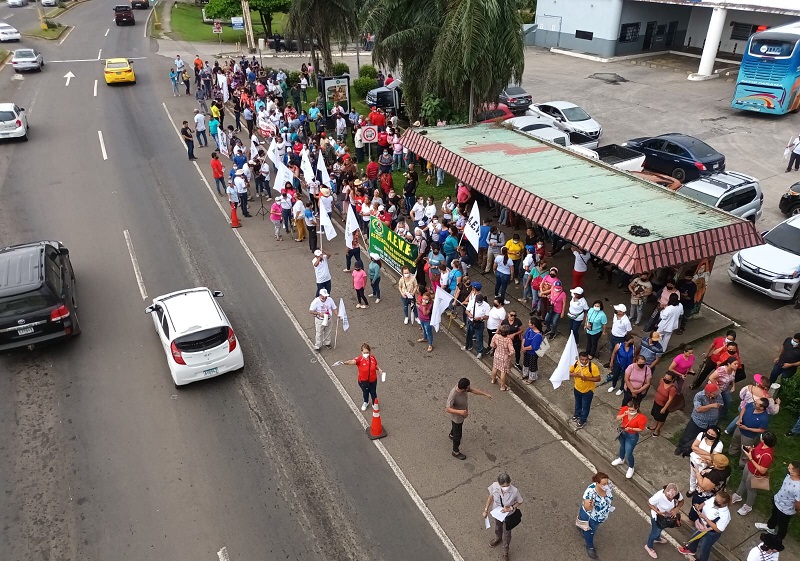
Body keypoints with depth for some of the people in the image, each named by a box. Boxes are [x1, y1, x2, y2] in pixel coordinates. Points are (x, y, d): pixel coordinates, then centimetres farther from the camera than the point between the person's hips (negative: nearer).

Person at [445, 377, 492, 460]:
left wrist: (485, 394, 0)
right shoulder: (453, 395, -43)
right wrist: (459, 411, -49)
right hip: (457, 417, -7)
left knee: (456, 427, 36)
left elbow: (473, 390, -3)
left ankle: (452, 435, 67)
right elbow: (447, 409, -37)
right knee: (458, 435, 13)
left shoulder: (463, 386, -22)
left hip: (462, 414, 7)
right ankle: (456, 452, 36)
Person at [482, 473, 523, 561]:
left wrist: (510, 508, -30)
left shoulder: (514, 491, -39)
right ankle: (498, 539, 68)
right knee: (497, 527, 34)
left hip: (508, 515, -2)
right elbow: (491, 496, -10)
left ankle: (505, 552, 53)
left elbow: (520, 502, -17)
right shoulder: (494, 486, -33)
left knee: (506, 533, 24)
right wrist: (486, 510, -4)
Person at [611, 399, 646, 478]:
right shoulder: (625, 409, -22)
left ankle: (631, 468, 35)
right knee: (622, 446, 31)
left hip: (632, 436, -5)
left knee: (628, 453, 6)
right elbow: (617, 418, -13)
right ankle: (621, 459, 61)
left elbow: (641, 429, -19)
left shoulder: (640, 417, -32)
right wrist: (623, 415, -32)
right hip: (622, 432, 5)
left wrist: (630, 429, -31)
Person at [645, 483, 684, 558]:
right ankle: (649, 546, 44)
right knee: (655, 531, 16)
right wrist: (658, 512, -37)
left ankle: (657, 539, 64)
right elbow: (649, 503, -27)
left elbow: (681, 501, -10)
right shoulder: (659, 495, -43)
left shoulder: (677, 494, -32)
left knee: (661, 528, 33)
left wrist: (676, 509, -27)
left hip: (667, 514, 5)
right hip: (657, 515, -5)